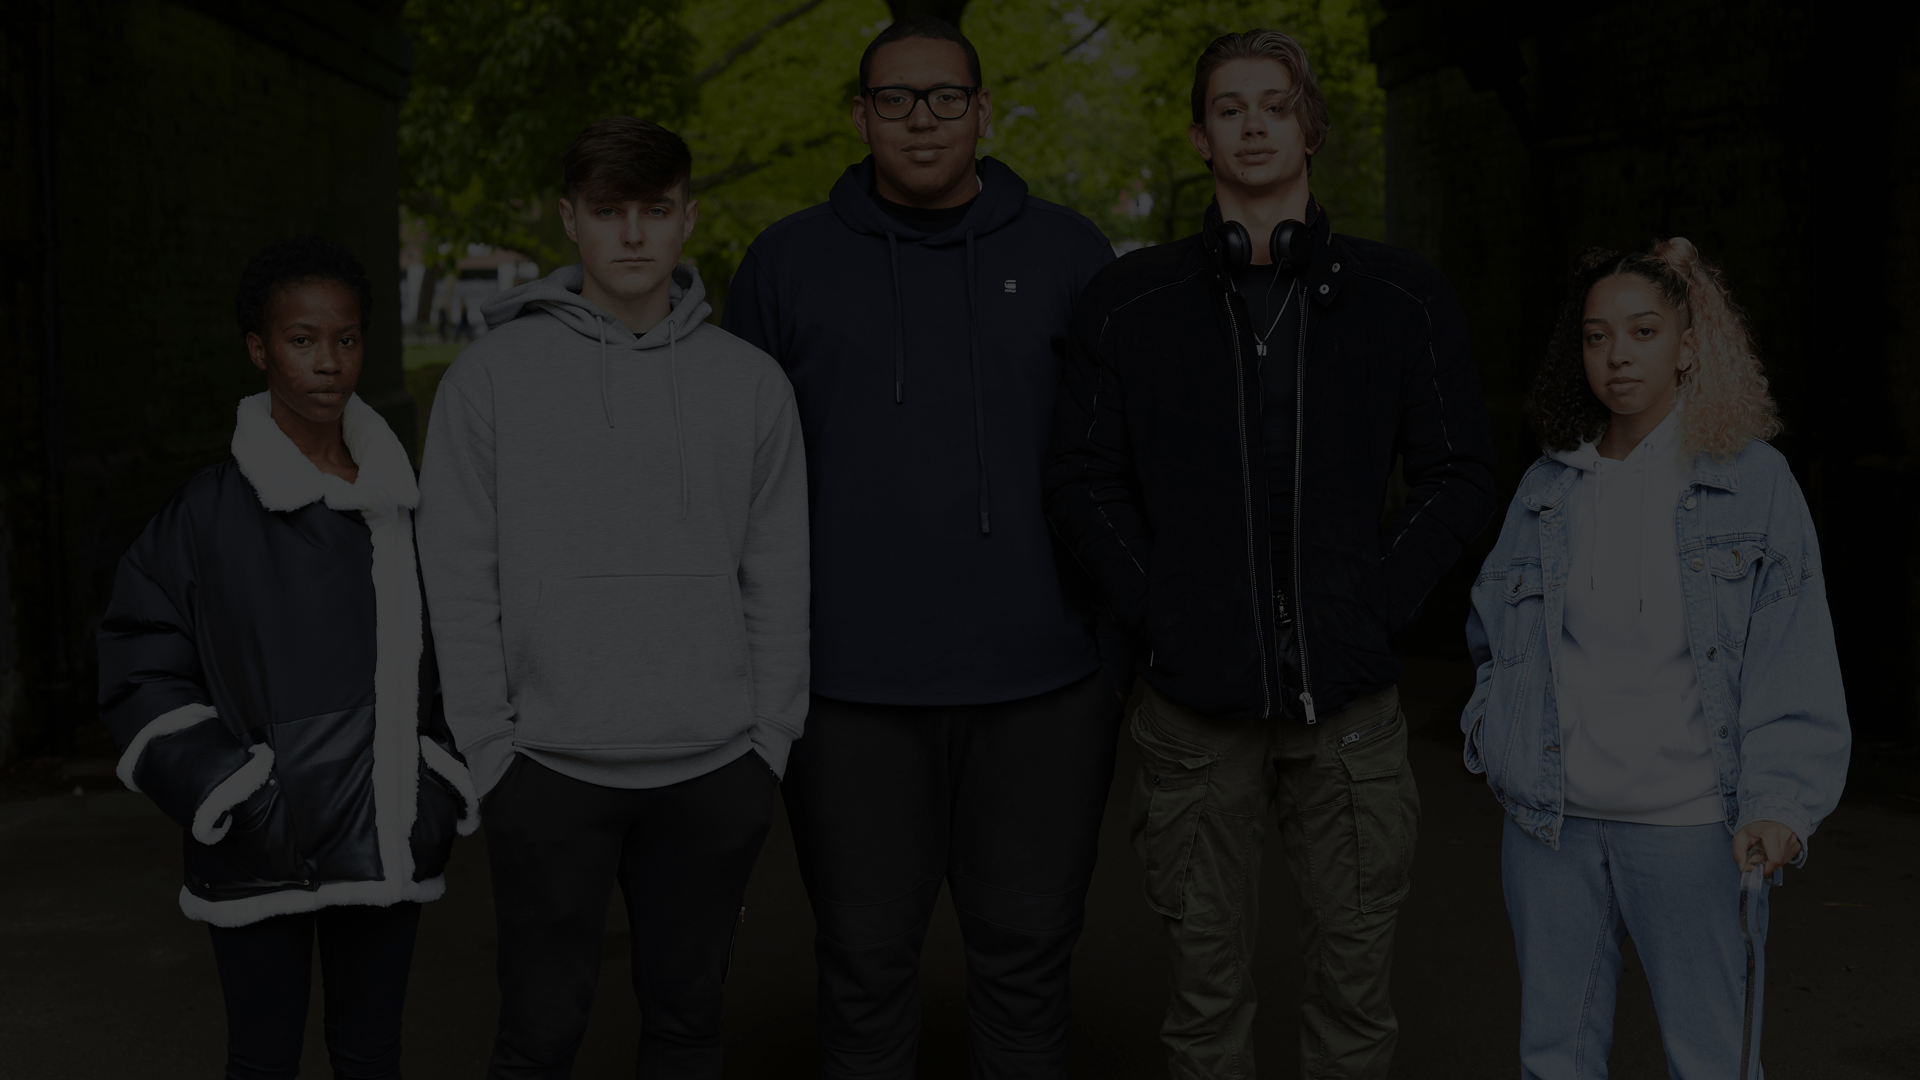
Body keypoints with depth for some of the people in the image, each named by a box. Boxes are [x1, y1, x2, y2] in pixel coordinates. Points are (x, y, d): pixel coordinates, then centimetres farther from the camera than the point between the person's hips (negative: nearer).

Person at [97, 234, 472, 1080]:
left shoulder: (400, 502, 6)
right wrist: (230, 796, -13)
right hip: (259, 853, -3)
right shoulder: (208, 513, -7)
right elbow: (141, 676, -5)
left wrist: (446, 785, 6)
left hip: (385, 845, 3)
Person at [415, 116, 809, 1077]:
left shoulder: (749, 381, 5)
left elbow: (779, 581, 6)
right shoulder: (493, 374, -1)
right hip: (551, 771, -2)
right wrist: (492, 749, -6)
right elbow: (459, 578, -2)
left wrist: (771, 742, 1)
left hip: (712, 772, 2)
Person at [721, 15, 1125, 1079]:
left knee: (1026, 951, 10)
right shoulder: (790, 262, 6)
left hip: (1041, 682, 0)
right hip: (853, 691, 0)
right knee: (866, 959, 8)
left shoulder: (1067, 253, 6)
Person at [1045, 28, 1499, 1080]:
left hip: (1349, 694, 1)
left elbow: (1456, 474, 6)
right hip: (1194, 698, 0)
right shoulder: (1128, 301, 4)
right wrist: (1154, 606, -6)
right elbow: (1082, 479, 5)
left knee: (1353, 972, 8)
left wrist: (1381, 604, -5)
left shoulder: (1402, 297, 5)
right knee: (1206, 973, 8)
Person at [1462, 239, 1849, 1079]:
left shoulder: (1755, 484, -4)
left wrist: (1781, 804, -17)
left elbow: (1796, 671, -6)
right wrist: (1491, 737, 10)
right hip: (1550, 821, 4)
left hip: (1690, 827, -3)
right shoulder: (1547, 488, 7)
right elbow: (1492, 630, 22)